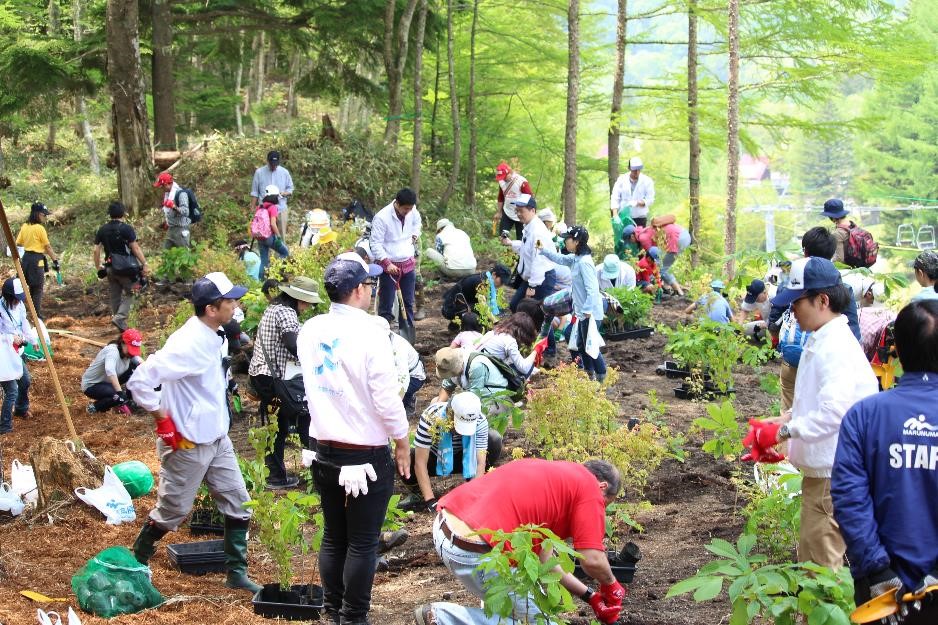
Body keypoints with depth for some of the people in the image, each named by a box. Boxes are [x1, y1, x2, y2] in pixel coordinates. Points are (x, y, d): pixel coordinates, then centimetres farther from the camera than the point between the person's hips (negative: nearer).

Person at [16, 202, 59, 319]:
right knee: (37, 288, 1)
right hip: (37, 259, -7)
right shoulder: (40, 228, -14)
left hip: (26, 257, 7)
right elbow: (47, 247, -12)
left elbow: (18, 243, 9)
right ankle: (37, 315, 4)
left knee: (24, 285, 13)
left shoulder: (24, 227, 6)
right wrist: (55, 259, -6)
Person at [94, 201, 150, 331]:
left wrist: (98, 267, 14)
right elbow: (135, 248, -14)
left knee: (115, 296, 14)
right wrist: (145, 264, -12)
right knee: (129, 294, 5)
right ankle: (119, 317, -14)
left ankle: (121, 325, 22)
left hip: (110, 268, 5)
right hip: (126, 267, -5)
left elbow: (96, 250, 5)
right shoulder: (126, 229, -12)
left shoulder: (102, 230, 4)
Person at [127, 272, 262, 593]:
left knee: (238, 505, 10)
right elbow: (140, 380, -29)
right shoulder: (188, 345, -27)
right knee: (172, 511, 8)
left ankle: (237, 573, 20)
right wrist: (163, 420, -20)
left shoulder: (211, 337, 1)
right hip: (188, 445, -8)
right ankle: (136, 562, 31)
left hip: (218, 440, 8)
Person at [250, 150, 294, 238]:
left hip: (281, 209, 1)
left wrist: (284, 193, -11)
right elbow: (254, 192, 7)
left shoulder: (284, 172, 5)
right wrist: (253, 208, 5)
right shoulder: (259, 172, 2)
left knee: (281, 235, 4)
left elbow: (290, 189, 11)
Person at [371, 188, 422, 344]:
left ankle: (408, 336, 23)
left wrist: (414, 236, 7)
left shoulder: (412, 211, -3)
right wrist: (387, 263, -23)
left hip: (408, 264, 6)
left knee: (408, 303, 13)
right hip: (389, 266, -6)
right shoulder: (382, 217, -20)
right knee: (386, 306, -3)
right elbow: (375, 243, -17)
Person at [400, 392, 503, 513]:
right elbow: (420, 462, -32)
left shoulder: (480, 421, -27)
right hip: (434, 458, -1)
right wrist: (430, 501, -35)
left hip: (464, 458, 2)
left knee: (494, 440, -27)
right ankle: (420, 494, -5)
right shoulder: (430, 418, -35)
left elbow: (480, 463, -26)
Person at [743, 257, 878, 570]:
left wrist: (783, 432, -20)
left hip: (832, 472, -10)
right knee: (810, 555, 18)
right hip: (819, 466, 10)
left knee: (821, 558, -3)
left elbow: (833, 412, -29)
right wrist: (786, 418, 7)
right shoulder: (820, 341, 11)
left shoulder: (837, 347, -21)